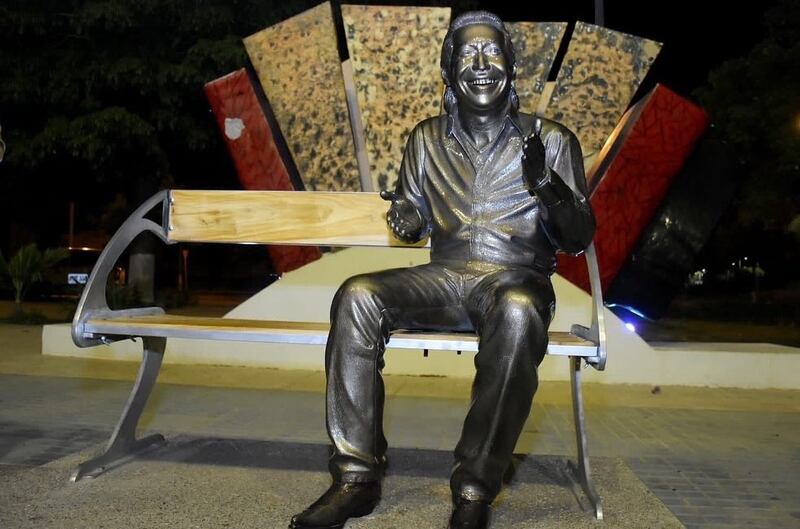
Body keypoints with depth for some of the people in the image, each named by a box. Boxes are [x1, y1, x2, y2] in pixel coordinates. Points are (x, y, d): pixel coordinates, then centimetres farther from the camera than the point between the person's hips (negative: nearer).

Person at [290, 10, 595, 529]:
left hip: (516, 279, -2)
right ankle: (358, 477, -22)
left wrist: (545, 182, -16)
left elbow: (578, 239, 3)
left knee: (517, 314, -40)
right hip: (444, 276, 3)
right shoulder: (427, 138, 15)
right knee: (357, 296, -26)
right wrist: (406, 218, -3)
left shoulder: (551, 139, 6)